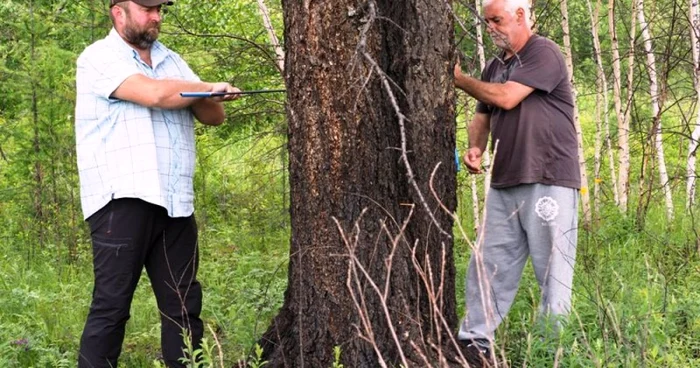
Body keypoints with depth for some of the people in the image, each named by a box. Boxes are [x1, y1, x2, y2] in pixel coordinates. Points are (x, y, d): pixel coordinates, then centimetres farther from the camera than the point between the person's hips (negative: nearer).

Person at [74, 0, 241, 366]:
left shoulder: (172, 61, 20)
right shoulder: (99, 58, -3)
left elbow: (214, 115, 14)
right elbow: (155, 94, -17)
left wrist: (196, 96, -8)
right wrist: (210, 88, -2)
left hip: (175, 202, 7)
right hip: (123, 199, -7)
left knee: (184, 306, 6)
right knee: (111, 305, -6)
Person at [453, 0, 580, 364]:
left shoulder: (544, 54, -7)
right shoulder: (495, 66, 17)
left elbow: (506, 98, -16)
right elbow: (482, 116, 20)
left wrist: (460, 79, -3)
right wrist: (475, 148, -1)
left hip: (547, 180, -8)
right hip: (504, 183, 8)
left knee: (552, 269, -4)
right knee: (486, 263, 6)